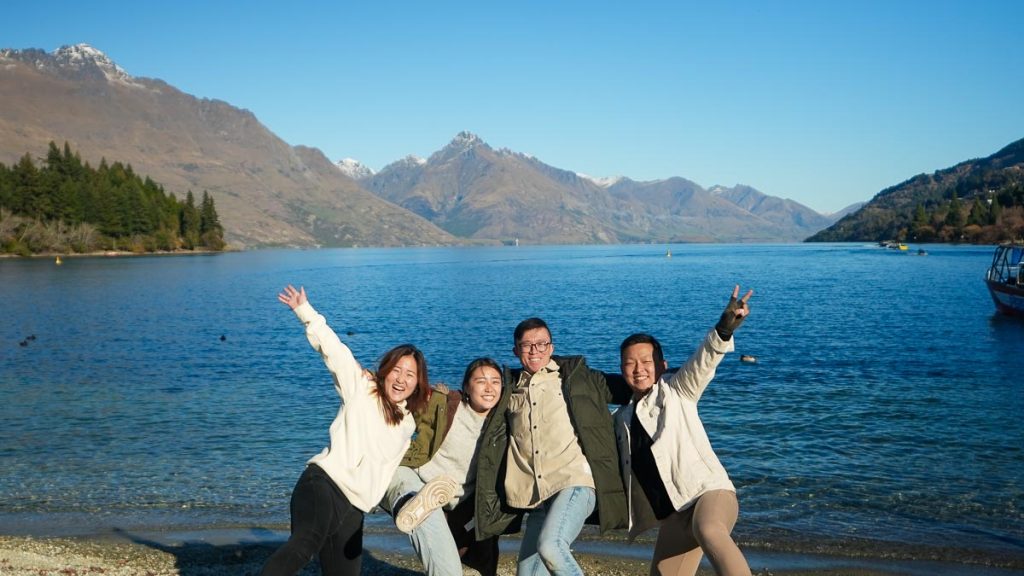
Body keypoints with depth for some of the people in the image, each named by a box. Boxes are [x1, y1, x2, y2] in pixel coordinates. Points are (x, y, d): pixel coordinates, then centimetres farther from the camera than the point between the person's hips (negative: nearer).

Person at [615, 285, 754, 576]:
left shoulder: (677, 391, 5)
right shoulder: (622, 419, 21)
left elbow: (703, 362, -14)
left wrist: (724, 329, -31)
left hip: (708, 491, -6)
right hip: (674, 514, 7)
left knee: (709, 532, -38)